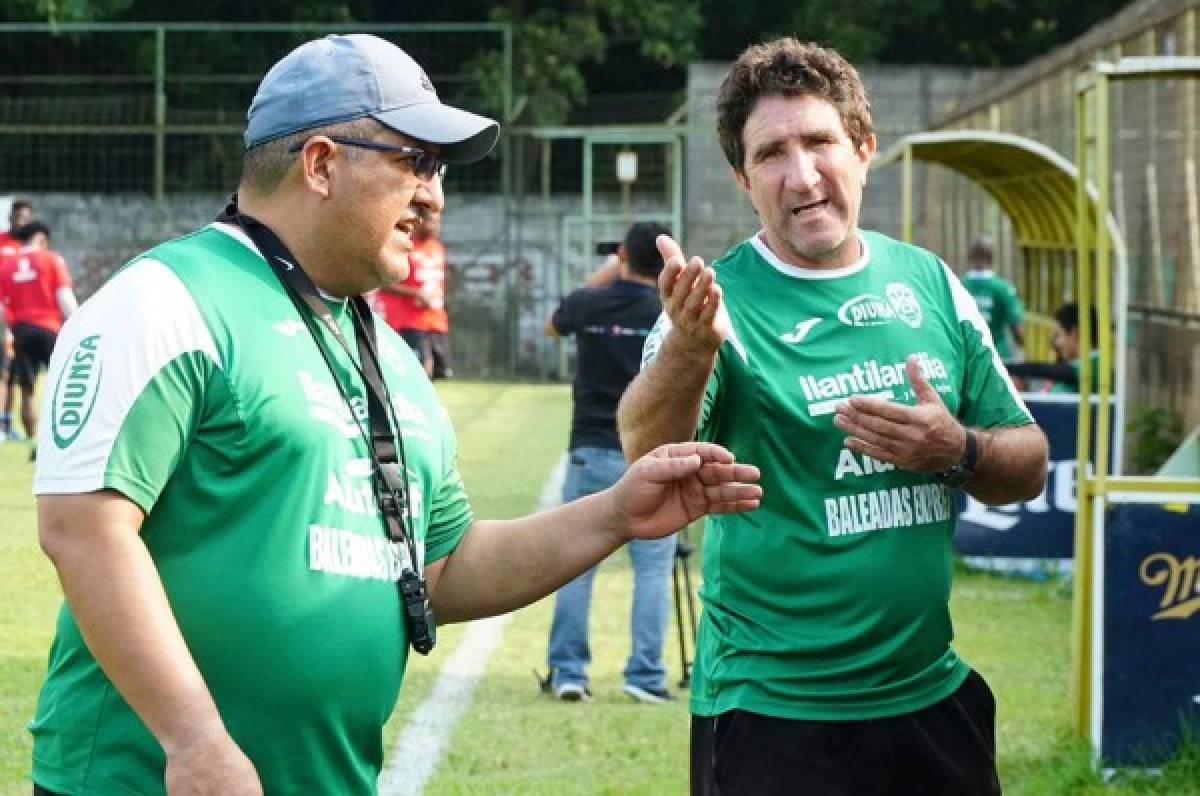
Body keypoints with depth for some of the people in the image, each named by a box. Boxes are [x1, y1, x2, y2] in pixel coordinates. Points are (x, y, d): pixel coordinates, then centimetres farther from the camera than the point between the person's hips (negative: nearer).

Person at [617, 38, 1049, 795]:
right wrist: (688, 346, -48)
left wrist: (957, 450, -12)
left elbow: (1029, 467, 10)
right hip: (773, 713, -4)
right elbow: (648, 451, -28)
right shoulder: (724, 301, -10)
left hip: (934, 698, 5)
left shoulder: (931, 284, 4)